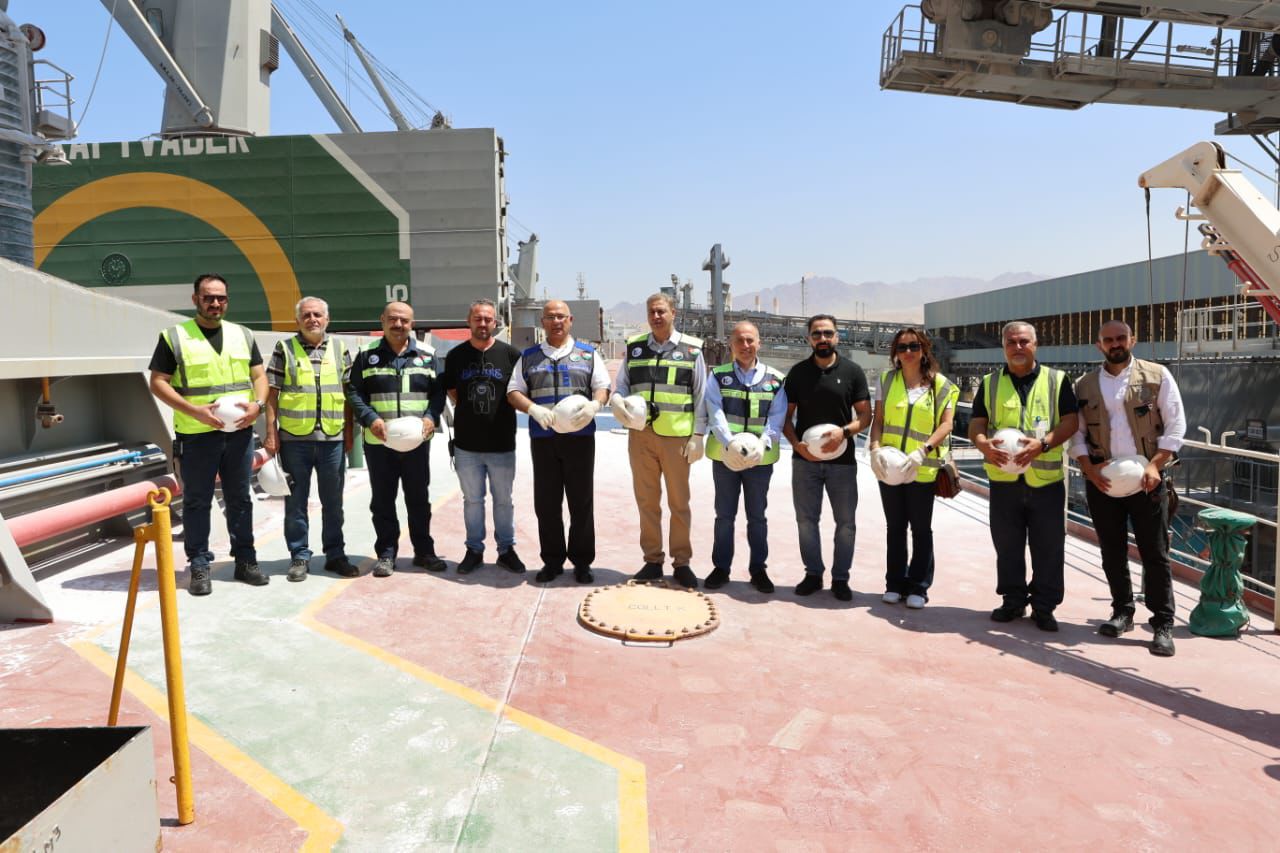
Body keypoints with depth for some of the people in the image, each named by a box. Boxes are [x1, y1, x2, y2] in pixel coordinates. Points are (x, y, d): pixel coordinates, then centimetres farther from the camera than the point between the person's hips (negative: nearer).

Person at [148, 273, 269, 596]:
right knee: (197, 502, 4)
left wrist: (257, 404, -9)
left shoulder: (242, 335, 11)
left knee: (240, 500, 11)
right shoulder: (174, 337, -1)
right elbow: (158, 383, -4)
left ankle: (245, 561, 20)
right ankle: (199, 567, 13)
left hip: (239, 432, 3)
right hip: (196, 435, -3)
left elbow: (259, 376, 12)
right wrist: (195, 411, -17)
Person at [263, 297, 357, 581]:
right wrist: (271, 433, -5)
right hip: (294, 438, -1)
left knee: (333, 501, 10)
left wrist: (349, 432, 6)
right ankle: (299, 557, 16)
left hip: (333, 438, 2)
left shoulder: (340, 349, 9)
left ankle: (335, 555, 20)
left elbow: (349, 394, 10)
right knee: (296, 501, 6)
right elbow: (272, 393, 1)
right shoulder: (284, 349, 3)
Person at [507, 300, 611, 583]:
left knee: (581, 501, 3)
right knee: (546, 503, 5)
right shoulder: (528, 357, 13)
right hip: (543, 437, 1)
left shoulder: (588, 354, 12)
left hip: (580, 435, -1)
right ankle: (552, 560, 16)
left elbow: (602, 387, 7)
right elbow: (514, 392, 8)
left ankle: (582, 561, 13)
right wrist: (533, 408, -12)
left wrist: (594, 404, -16)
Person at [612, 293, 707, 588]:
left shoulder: (691, 349, 3)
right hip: (640, 434, 3)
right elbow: (620, 388, 12)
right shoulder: (634, 347, 10)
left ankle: (681, 562, 16)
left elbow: (701, 396, 3)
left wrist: (698, 436, -4)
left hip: (677, 437, -2)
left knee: (679, 502, 5)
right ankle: (652, 561, 20)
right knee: (646, 501, 9)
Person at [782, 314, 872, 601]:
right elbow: (785, 416, 6)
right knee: (806, 520, 9)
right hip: (804, 459, 1)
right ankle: (813, 573, 23)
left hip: (842, 460, -1)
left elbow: (865, 415, 0)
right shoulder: (798, 372, 4)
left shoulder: (852, 372, 0)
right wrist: (797, 444, -11)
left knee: (846, 522, 5)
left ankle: (840, 577, 19)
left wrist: (844, 431, -19)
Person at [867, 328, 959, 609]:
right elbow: (878, 419, 6)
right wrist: (875, 448, -11)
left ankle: (918, 586, 17)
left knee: (921, 529, 7)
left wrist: (922, 451, -20)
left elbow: (946, 424, -6)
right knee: (894, 526, 11)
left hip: (922, 469, -2)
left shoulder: (940, 384, 0)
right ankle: (895, 583, 22)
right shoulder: (887, 380, 8)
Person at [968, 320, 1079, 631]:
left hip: (1046, 478, -2)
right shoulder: (990, 383, 9)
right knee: (1007, 546, 10)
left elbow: (1070, 422, -3)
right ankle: (1013, 600, 24)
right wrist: (984, 444, -17)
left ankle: (1044, 606, 17)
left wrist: (1042, 444, -19)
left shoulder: (1057, 380, 4)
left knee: (1048, 548, 4)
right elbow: (976, 425, 5)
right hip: (1004, 479, 2)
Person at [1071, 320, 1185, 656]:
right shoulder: (1084, 385, 7)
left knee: (1155, 553, 0)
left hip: (1145, 479, -2)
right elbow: (1076, 433, 7)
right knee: (1112, 551, 10)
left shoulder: (1157, 376, 0)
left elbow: (1175, 426, -2)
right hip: (1102, 481, 2)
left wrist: (1155, 465, -13)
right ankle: (1122, 612, 24)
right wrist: (1089, 468, -7)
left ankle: (1163, 624, 7)